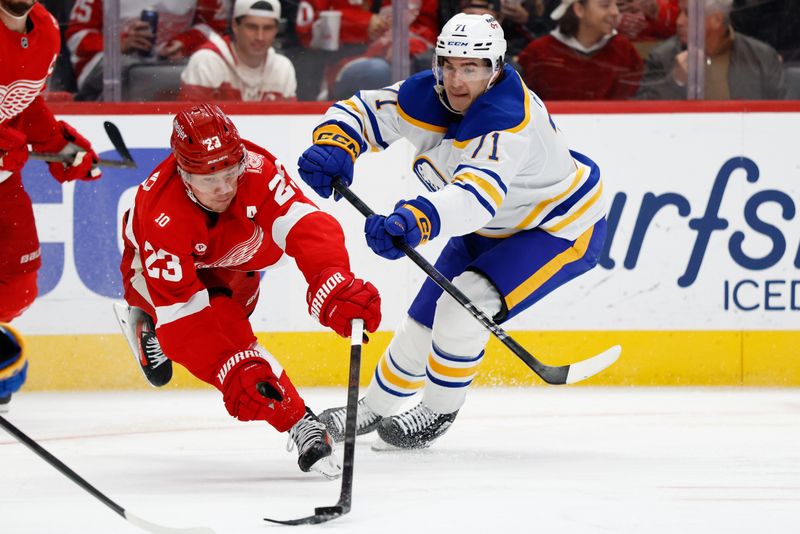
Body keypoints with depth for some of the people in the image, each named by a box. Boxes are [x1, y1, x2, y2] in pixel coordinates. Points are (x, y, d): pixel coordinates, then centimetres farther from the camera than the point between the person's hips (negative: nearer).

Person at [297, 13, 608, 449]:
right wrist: (333, 144, -33)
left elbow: (475, 196, -53)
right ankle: (373, 409, 35)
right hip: (492, 228, 8)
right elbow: (361, 112, -9)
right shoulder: (425, 96, -16)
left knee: (463, 308, -24)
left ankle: (437, 413, -2)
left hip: (561, 229, -8)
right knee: (424, 319, 12)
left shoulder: (508, 120, -39)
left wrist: (415, 221, -70)